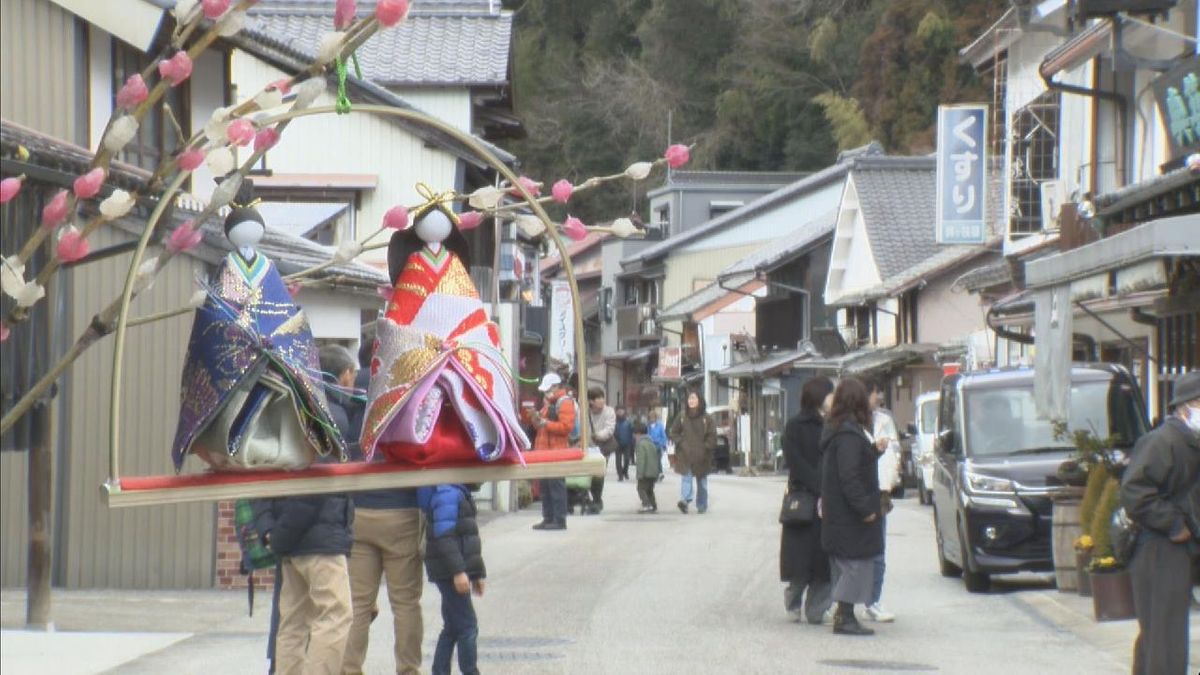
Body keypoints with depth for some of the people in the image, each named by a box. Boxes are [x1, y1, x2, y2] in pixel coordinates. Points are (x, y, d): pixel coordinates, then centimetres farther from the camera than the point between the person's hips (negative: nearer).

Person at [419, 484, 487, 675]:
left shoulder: (459, 492, 16)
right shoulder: (447, 492, -16)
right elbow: (444, 535, -23)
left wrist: (476, 573, 25)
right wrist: (458, 571, -26)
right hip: (449, 571, -10)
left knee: (452, 627, 14)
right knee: (467, 626, -5)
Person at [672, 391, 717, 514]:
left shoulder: (706, 418, 0)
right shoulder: (682, 417, 4)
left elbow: (712, 435, 0)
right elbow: (674, 432, 12)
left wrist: (705, 447, -9)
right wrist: (680, 443, -3)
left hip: (701, 456, 0)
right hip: (685, 454, 0)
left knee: (702, 480, 8)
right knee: (687, 476, -18)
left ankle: (702, 506, 17)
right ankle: (685, 500, -32)